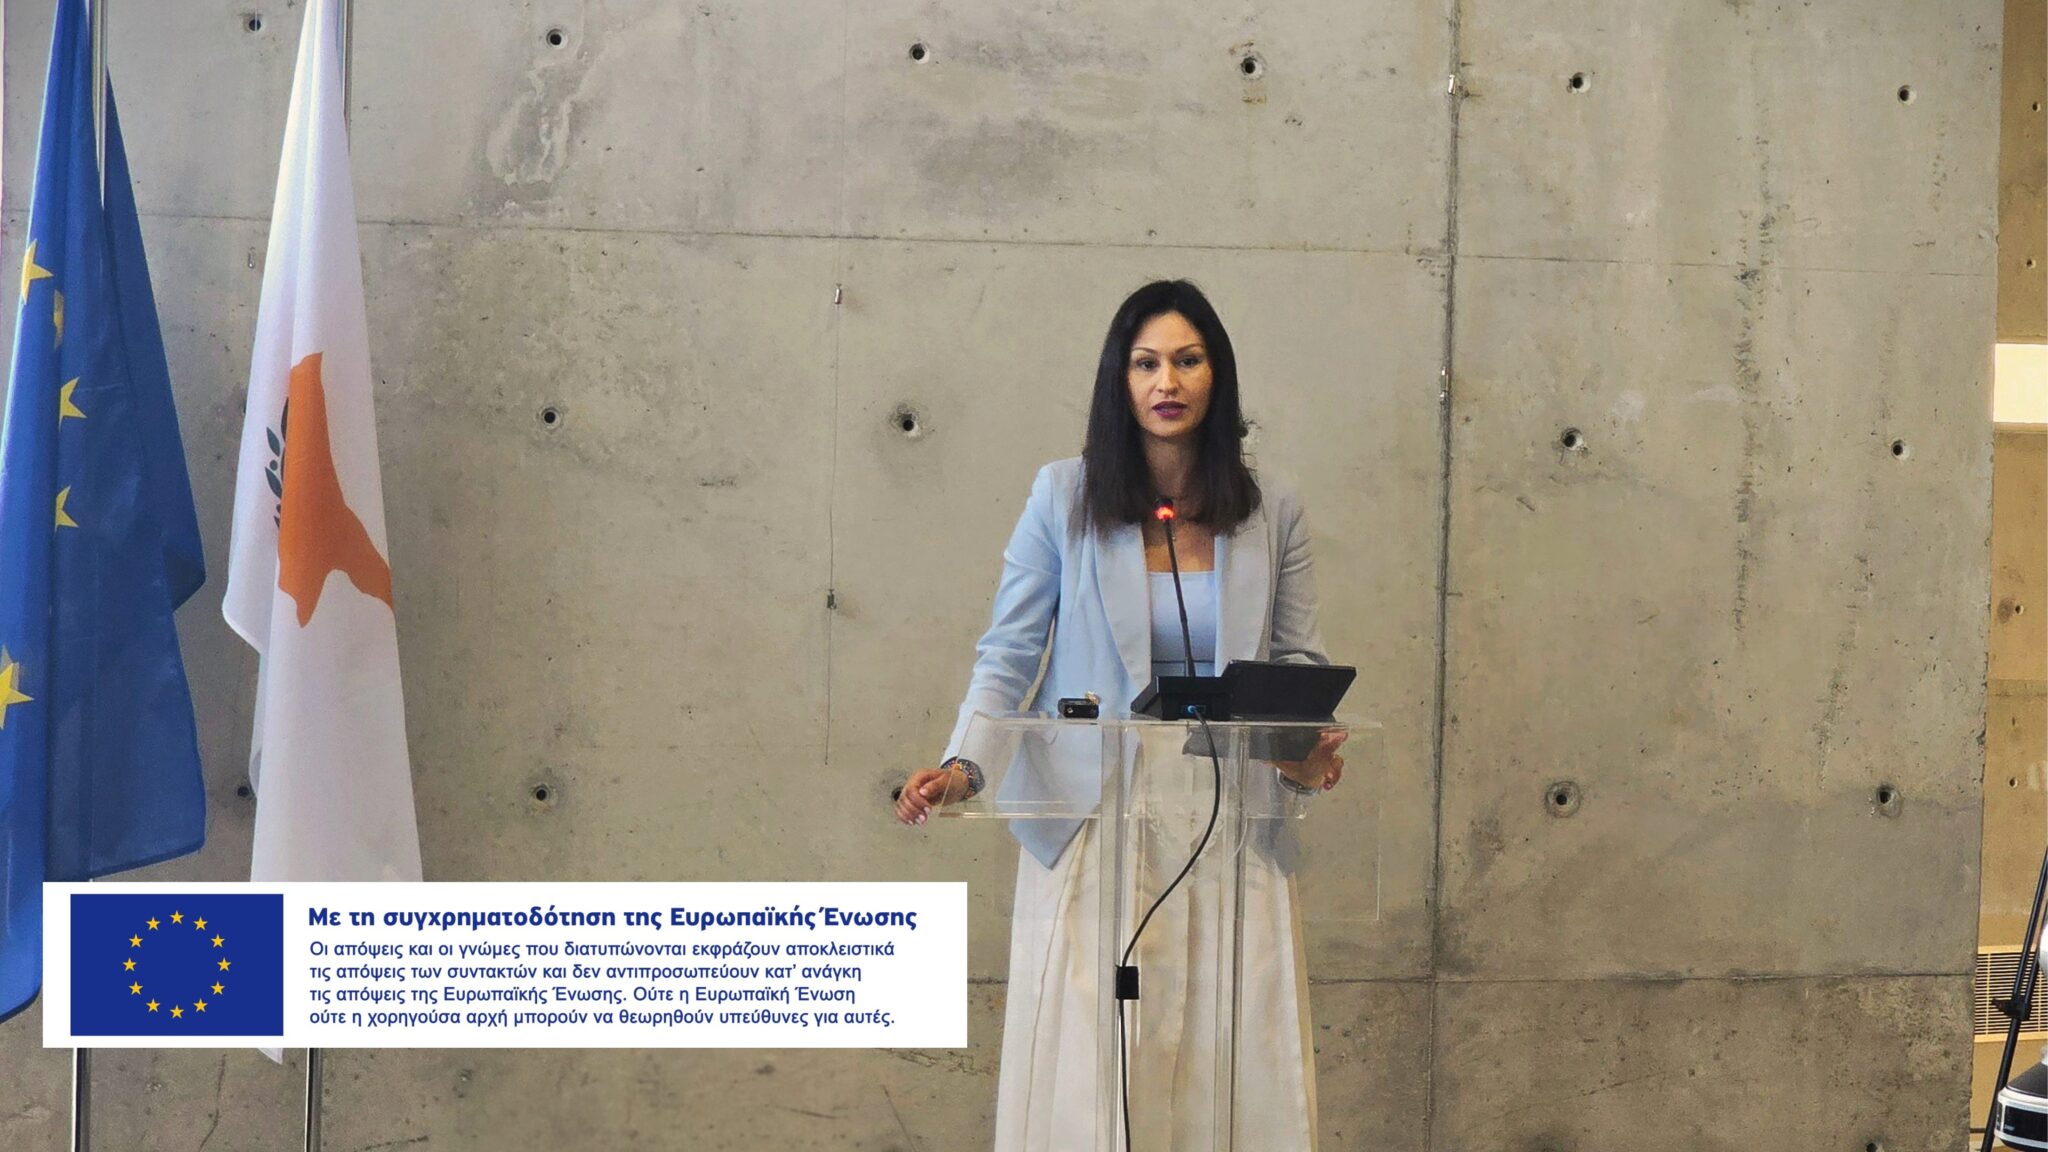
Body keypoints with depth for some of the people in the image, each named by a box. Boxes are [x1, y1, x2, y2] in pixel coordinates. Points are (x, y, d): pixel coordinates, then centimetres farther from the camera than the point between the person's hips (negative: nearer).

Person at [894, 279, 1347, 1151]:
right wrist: (961, 766, -12)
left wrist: (1308, 746, -12)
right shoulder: (1064, 497, -1)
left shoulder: (1270, 511, 4)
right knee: (1086, 1069, -3)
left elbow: (1299, 659, 8)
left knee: (1234, 1067, 1)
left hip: (1230, 829, 2)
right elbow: (1009, 656, 2)